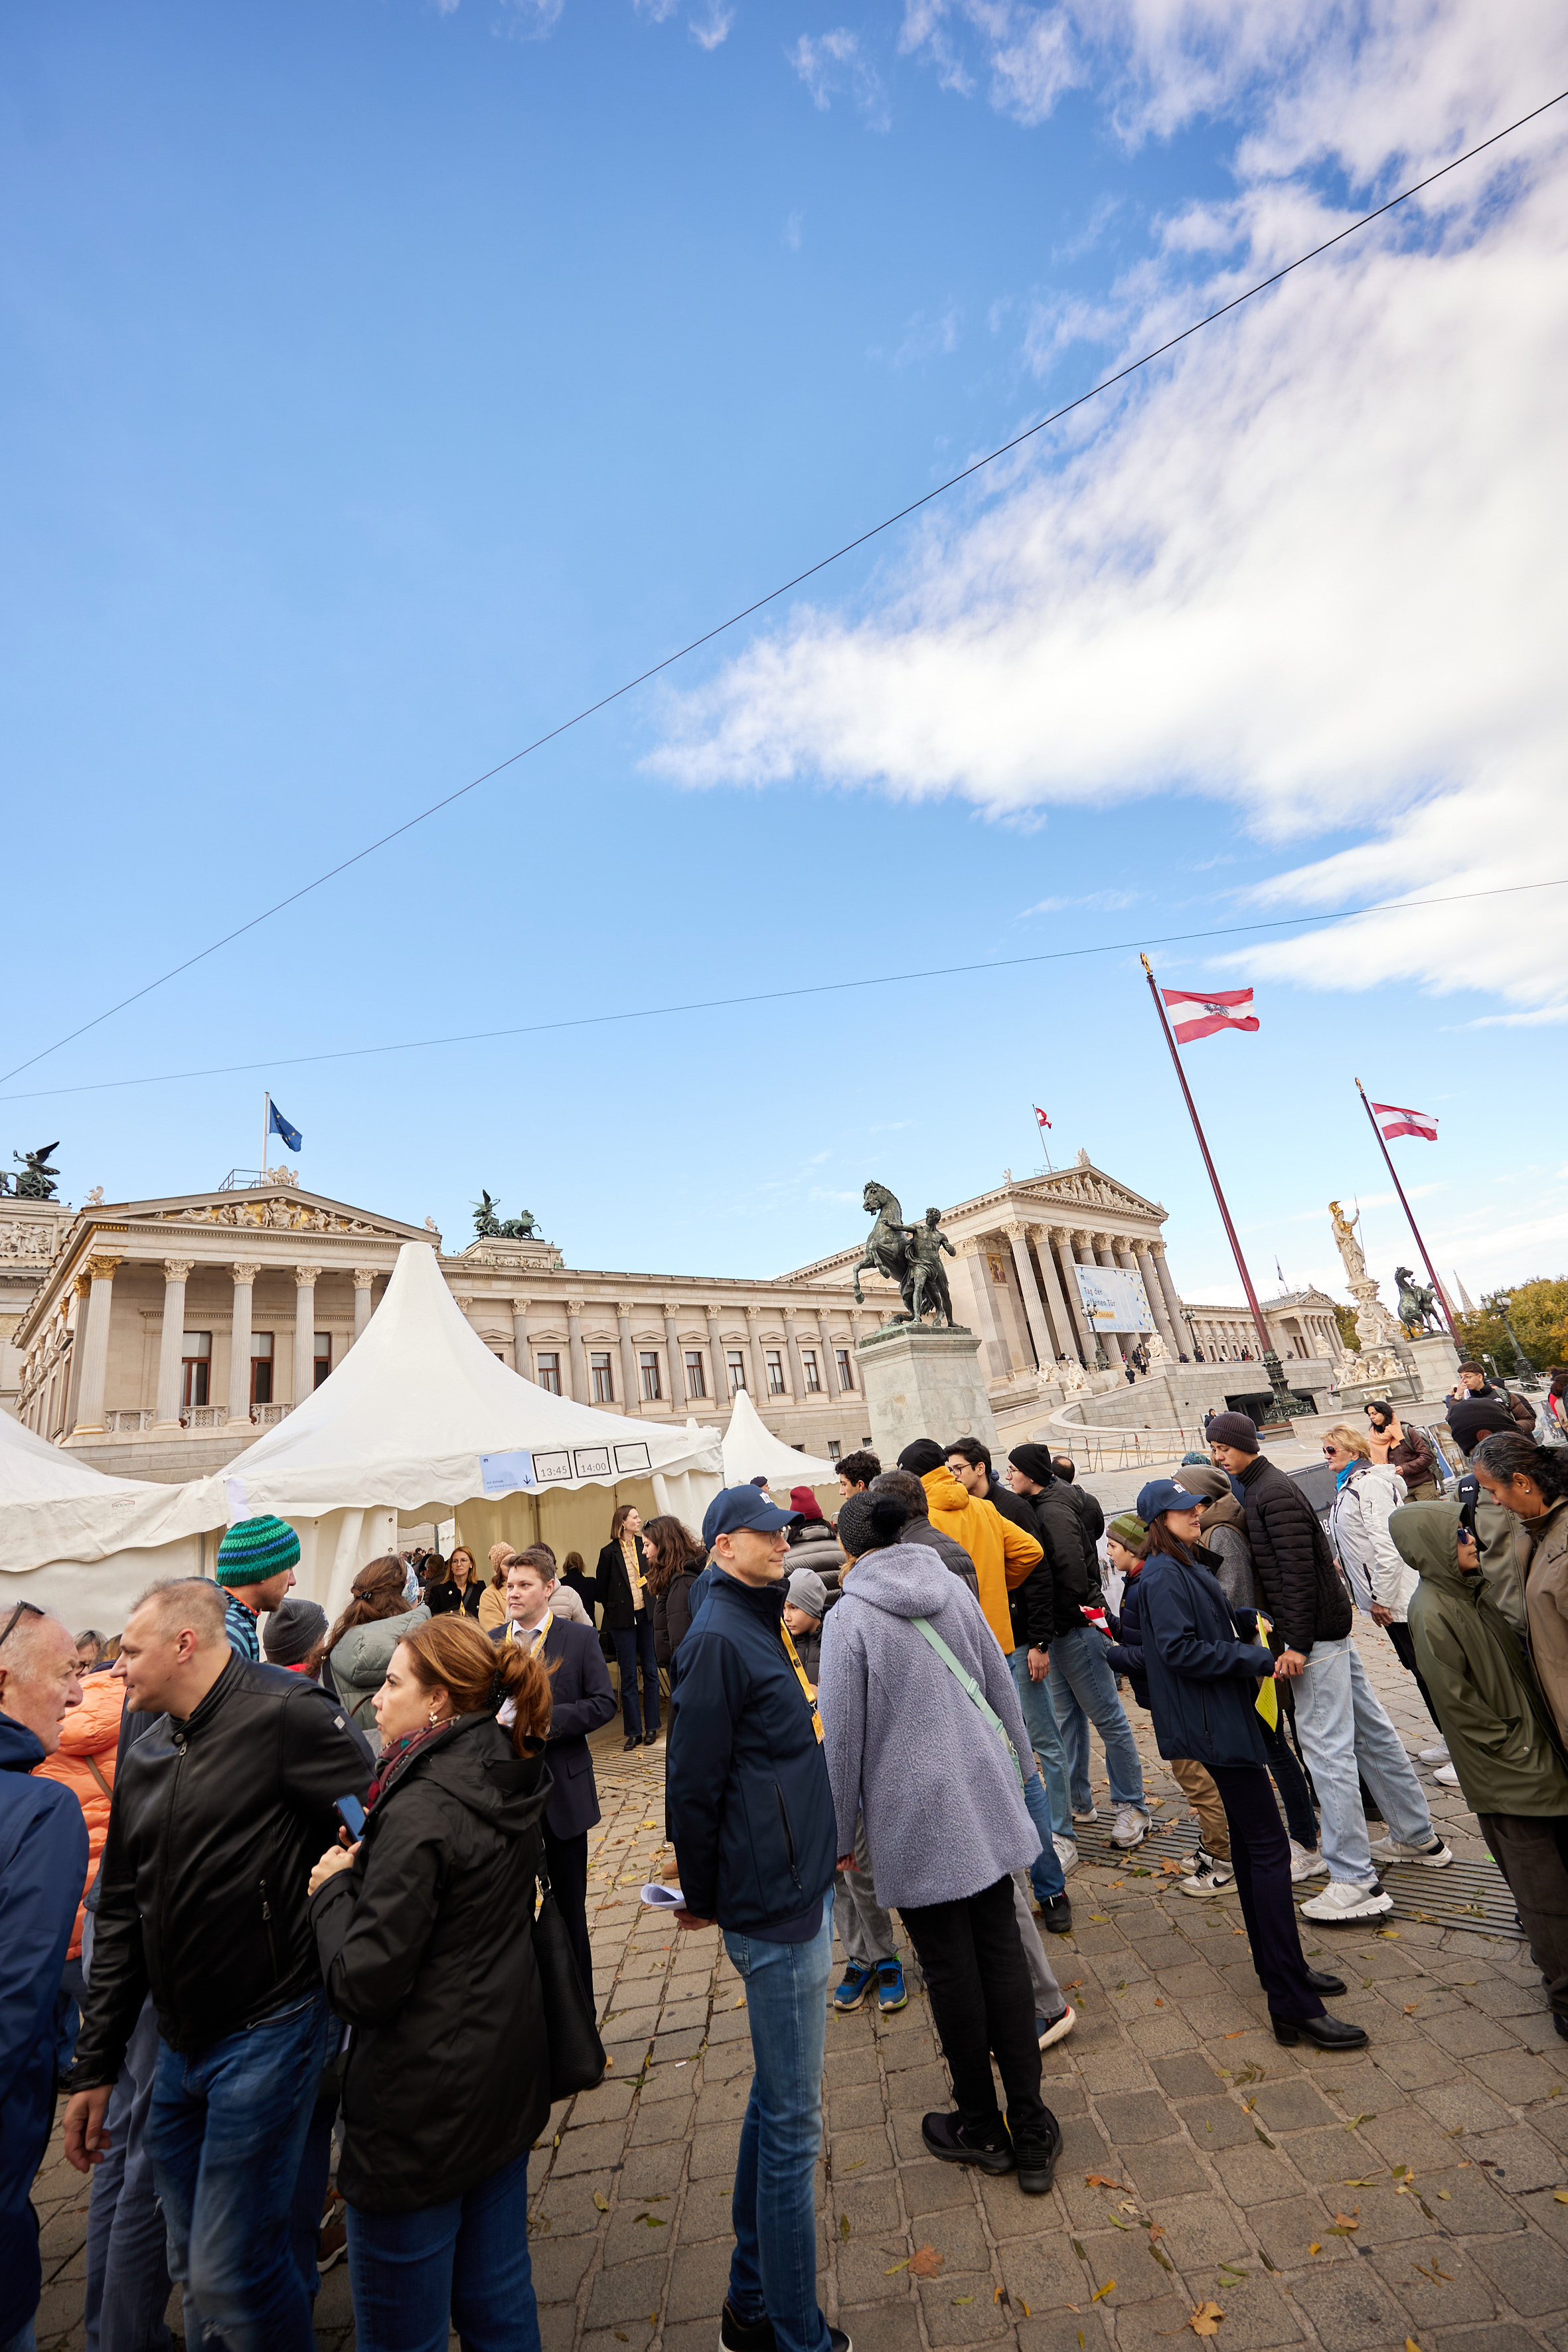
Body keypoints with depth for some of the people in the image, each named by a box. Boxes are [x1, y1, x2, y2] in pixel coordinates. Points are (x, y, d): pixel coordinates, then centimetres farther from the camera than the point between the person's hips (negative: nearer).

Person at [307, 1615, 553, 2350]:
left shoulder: (421, 1810, -27)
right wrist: (366, 1867, 2)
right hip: (507, 2078, 8)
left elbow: (364, 1985, -24)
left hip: (422, 2109, -7)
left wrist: (333, 1886, -9)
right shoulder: (510, 1786, -2)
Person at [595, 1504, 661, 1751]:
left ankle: (651, 1727, 20)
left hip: (646, 1616, 2)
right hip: (622, 1619, -2)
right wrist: (615, 1609, 7)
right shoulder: (609, 1553, -6)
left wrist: (653, 1606, 2)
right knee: (628, 1676, 4)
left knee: (650, 1671, 8)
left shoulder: (645, 1546, 1)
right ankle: (633, 1731, 15)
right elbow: (601, 1588, 3)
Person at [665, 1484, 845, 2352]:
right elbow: (693, 1783, -19)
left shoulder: (758, 1626, 7)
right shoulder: (718, 1638, -22)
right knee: (792, 2124, 7)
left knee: (774, 2104, 22)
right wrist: (702, 1900, -8)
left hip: (798, 1893, 9)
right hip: (774, 1910, -9)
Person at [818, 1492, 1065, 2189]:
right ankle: (1030, 2128, 24)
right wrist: (1015, 1769, 22)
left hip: (915, 1817, -4)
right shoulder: (953, 1589, -2)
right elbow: (1003, 1689, 8)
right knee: (1002, 1955, 15)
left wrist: (840, 1834, 2)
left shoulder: (849, 1617, -16)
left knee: (951, 1969, 13)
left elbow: (843, 1736, -11)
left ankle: (981, 2127, 31)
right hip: (985, 1800, 4)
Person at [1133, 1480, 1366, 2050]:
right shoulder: (1163, 1575, -19)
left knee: (1250, 1842, 18)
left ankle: (1281, 1968, 31)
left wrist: (1243, 1619, 1)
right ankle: (1293, 2004, 0)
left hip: (1224, 1718, 10)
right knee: (1268, 1848, -7)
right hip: (1214, 1724, -10)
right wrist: (1260, 1659, -19)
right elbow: (1180, 1650, -23)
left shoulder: (1189, 1566, 12)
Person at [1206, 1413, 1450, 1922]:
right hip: (1330, 1628, 10)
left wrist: (1297, 1644, -23)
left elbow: (1298, 1571, -24)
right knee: (1370, 1730, 20)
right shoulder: (1261, 1488, 11)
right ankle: (1418, 1837, 34)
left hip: (1315, 1634, -10)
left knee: (1326, 1748, -4)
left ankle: (1356, 1882, 3)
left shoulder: (1273, 1493, -19)